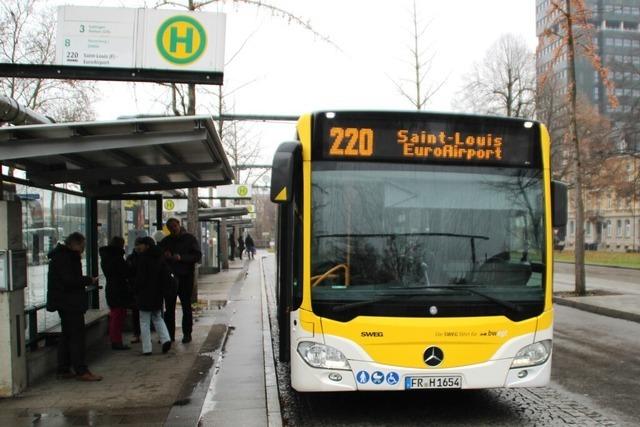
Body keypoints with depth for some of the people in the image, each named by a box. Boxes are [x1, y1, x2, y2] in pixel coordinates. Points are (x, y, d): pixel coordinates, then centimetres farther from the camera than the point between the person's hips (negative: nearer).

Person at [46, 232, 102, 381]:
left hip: (64, 302, 11)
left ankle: (63, 370, 21)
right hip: (70, 302, -11)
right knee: (77, 336, -8)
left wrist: (85, 281, 8)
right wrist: (89, 280, -13)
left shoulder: (62, 255, 16)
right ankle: (81, 371, -5)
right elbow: (70, 280, -24)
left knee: (67, 335, 15)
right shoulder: (64, 257, -16)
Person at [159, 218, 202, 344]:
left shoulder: (190, 239, -1)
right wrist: (164, 255, -9)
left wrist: (181, 257, -21)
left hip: (185, 277, -4)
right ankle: (169, 334, 13)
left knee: (186, 306, 3)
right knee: (169, 307, 6)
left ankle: (187, 334, 10)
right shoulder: (166, 241, 11)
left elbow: (197, 256, -9)